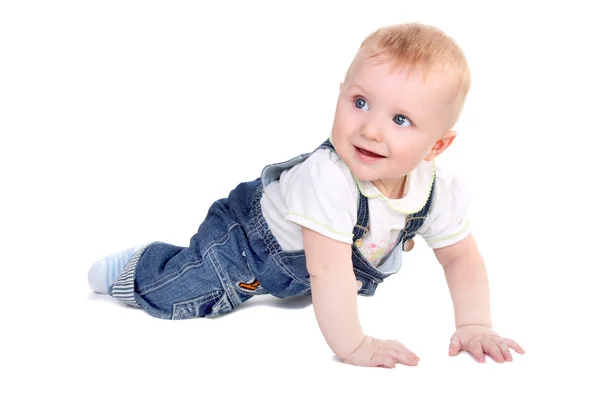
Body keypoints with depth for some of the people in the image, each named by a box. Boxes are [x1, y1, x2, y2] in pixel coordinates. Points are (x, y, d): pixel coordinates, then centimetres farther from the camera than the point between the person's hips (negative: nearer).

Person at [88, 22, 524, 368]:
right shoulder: (327, 178, -46)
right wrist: (353, 346, -45)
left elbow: (463, 259, -11)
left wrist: (473, 326, -22)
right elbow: (329, 272, -48)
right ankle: (137, 267, 22)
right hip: (251, 235, -6)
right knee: (174, 294, -10)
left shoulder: (439, 192, -26)